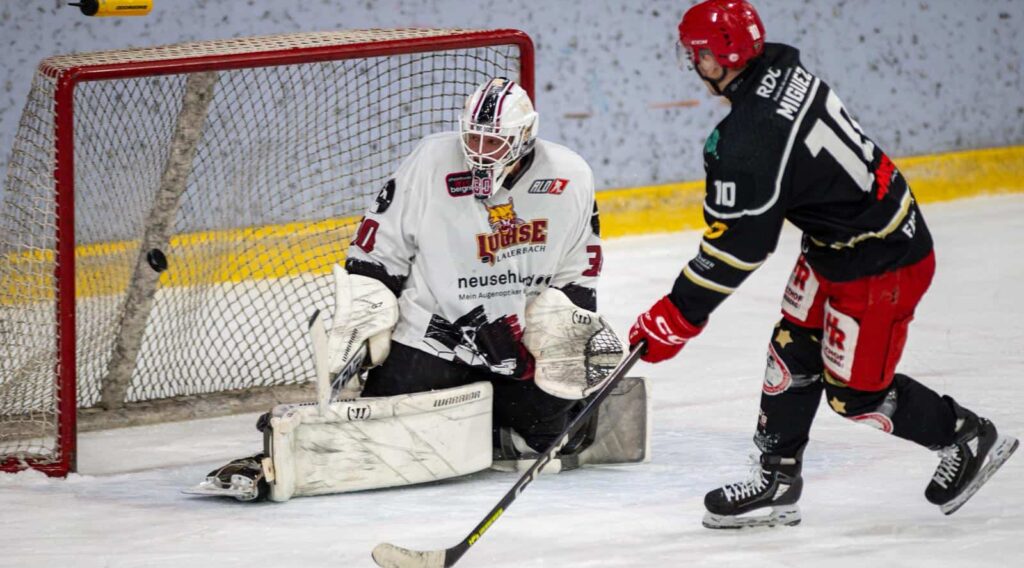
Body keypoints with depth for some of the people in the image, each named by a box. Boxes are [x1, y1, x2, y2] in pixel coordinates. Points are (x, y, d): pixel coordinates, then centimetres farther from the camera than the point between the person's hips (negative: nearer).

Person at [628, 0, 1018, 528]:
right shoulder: (780, 69, -4)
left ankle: (968, 439, 22)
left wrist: (677, 317, -16)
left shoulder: (751, 140, -30)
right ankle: (777, 481, 18)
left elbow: (735, 248, -24)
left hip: (881, 265, -10)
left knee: (855, 391, 4)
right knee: (793, 351, 12)